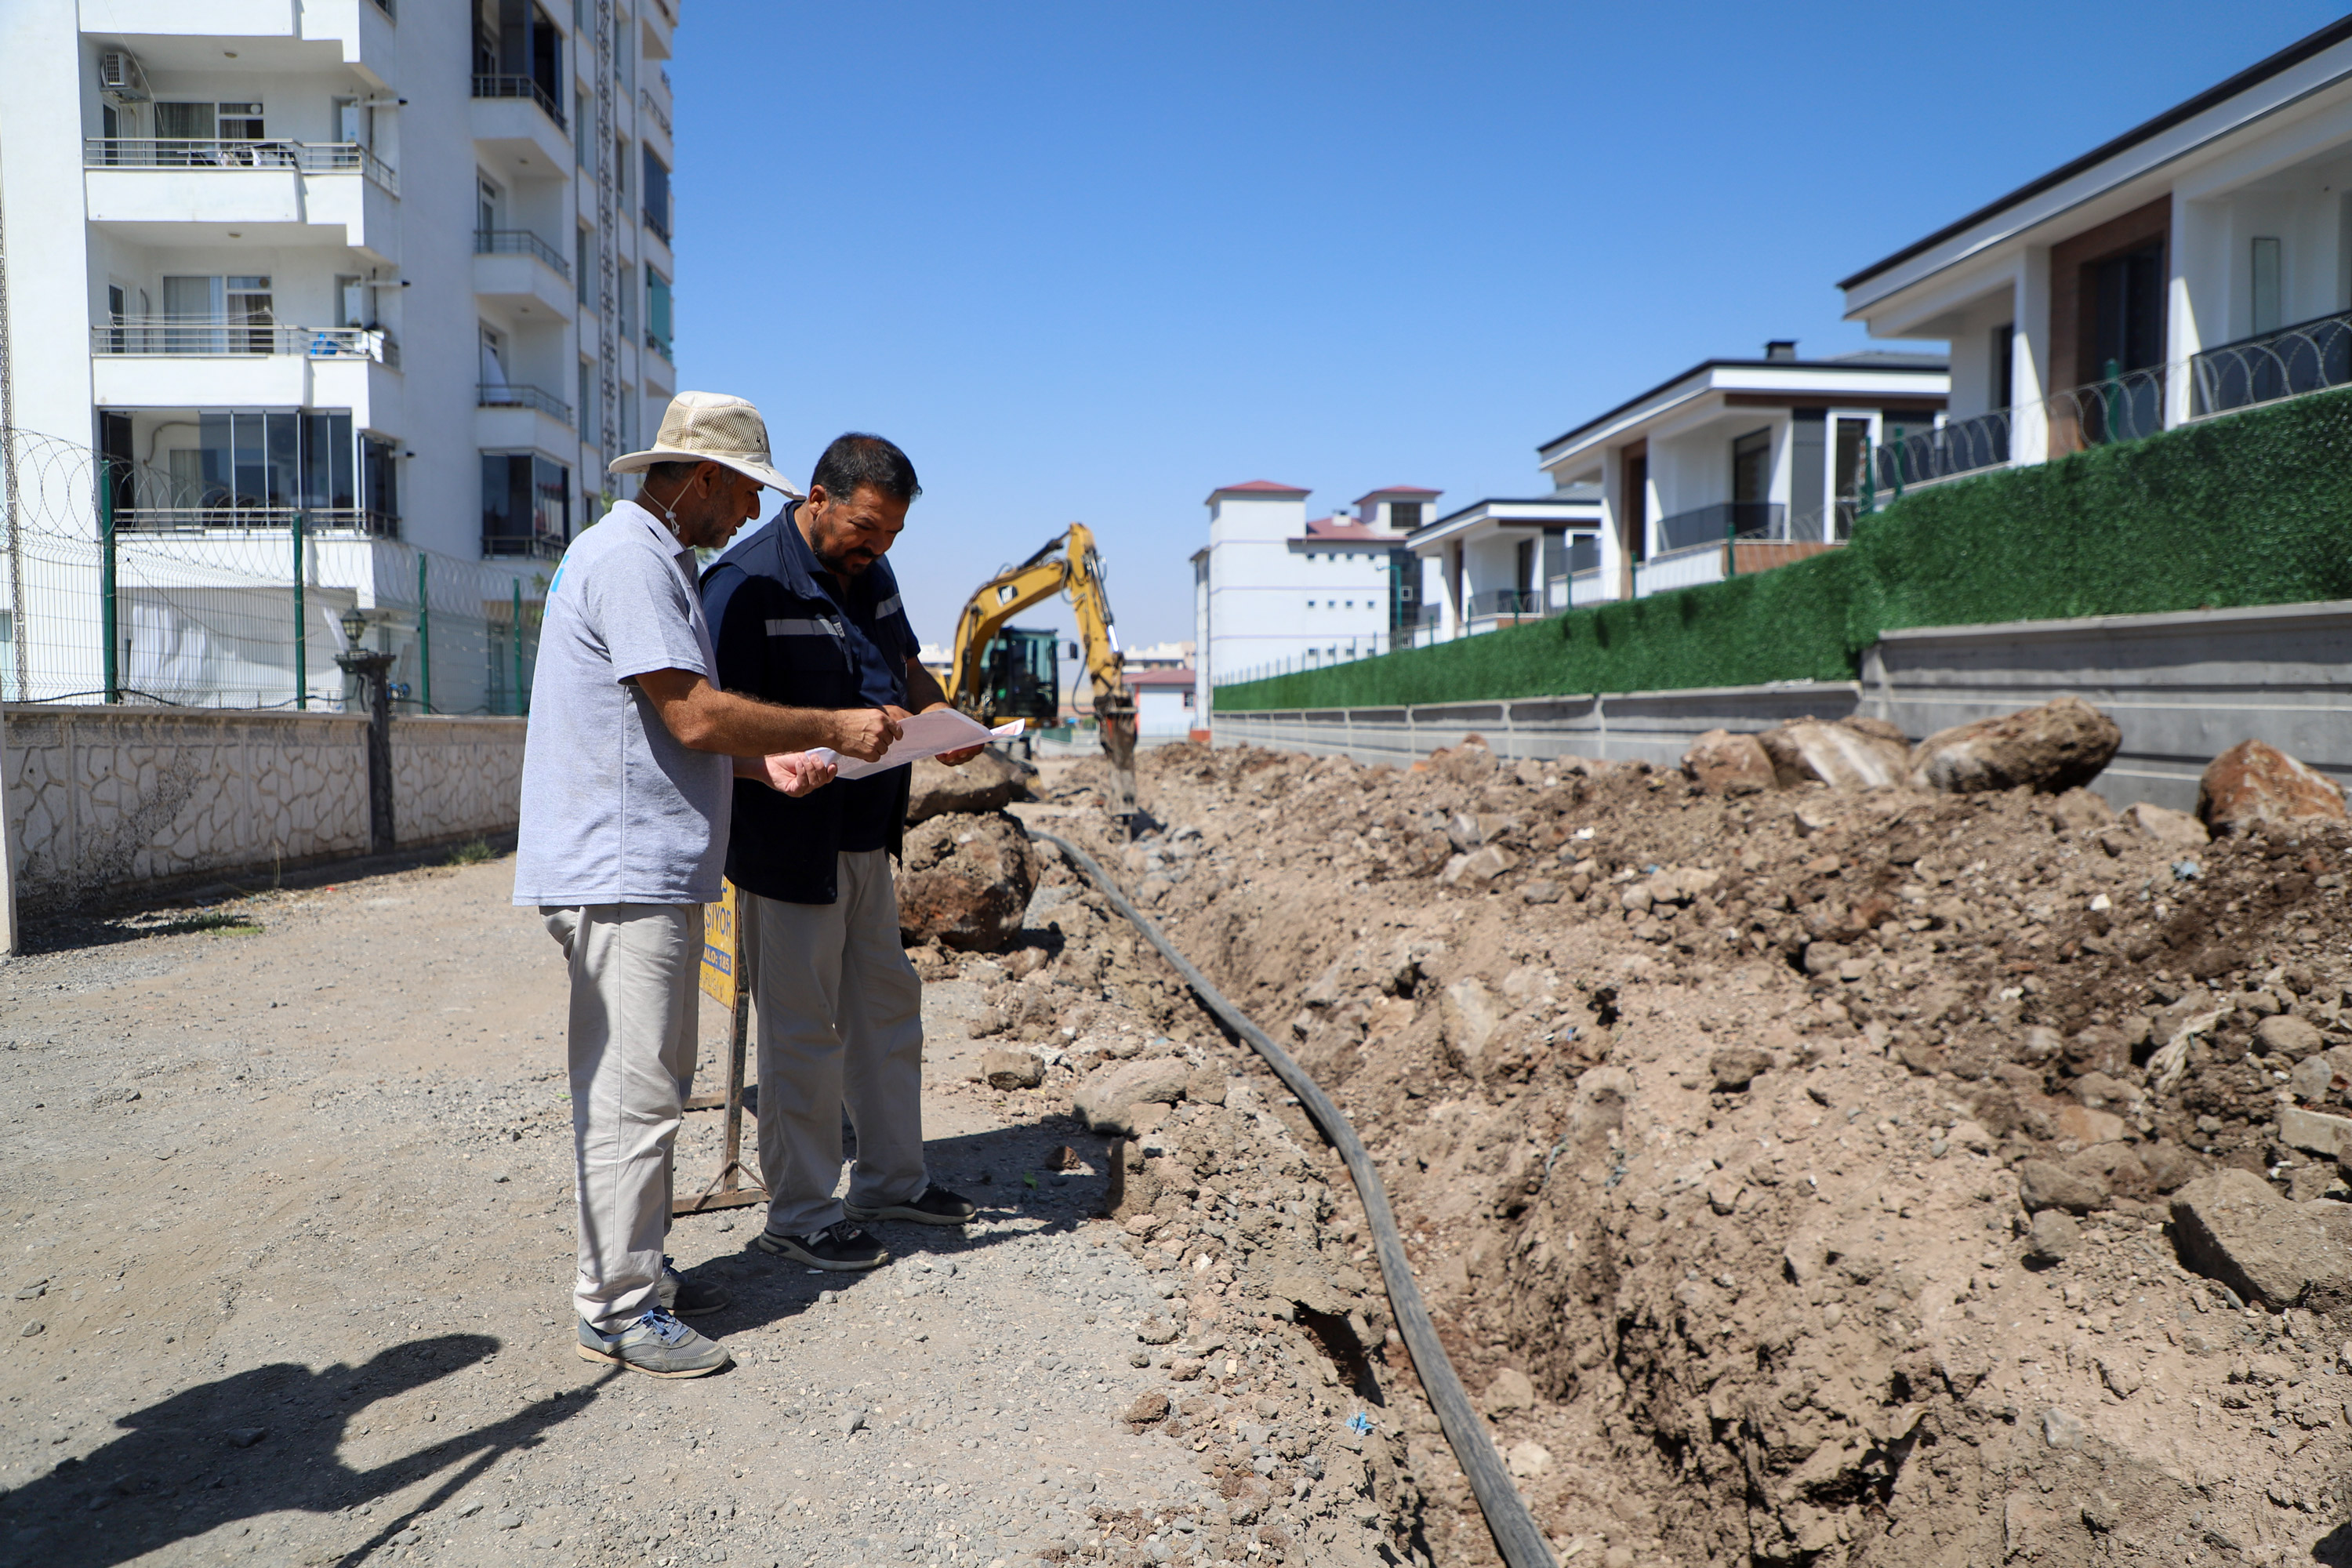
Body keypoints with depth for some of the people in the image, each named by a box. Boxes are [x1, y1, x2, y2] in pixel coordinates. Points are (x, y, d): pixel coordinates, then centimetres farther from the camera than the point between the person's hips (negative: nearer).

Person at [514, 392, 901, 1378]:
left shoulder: (656, 560, 21)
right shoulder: (628, 558, -13)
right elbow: (694, 714, -20)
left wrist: (765, 762, 7)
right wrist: (832, 729, -12)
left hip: (650, 867, 11)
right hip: (620, 869, -11)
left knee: (647, 1082, 16)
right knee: (633, 1091, -6)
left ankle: (635, 1272, 28)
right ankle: (617, 1310, 4)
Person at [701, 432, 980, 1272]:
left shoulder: (870, 573, 9)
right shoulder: (747, 582, -17)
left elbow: (905, 666, 23)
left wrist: (936, 713, 2)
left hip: (866, 833, 9)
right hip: (790, 844, -9)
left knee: (886, 1001, 16)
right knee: (803, 1028, 1)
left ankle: (891, 1178, 32)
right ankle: (799, 1213, 16)